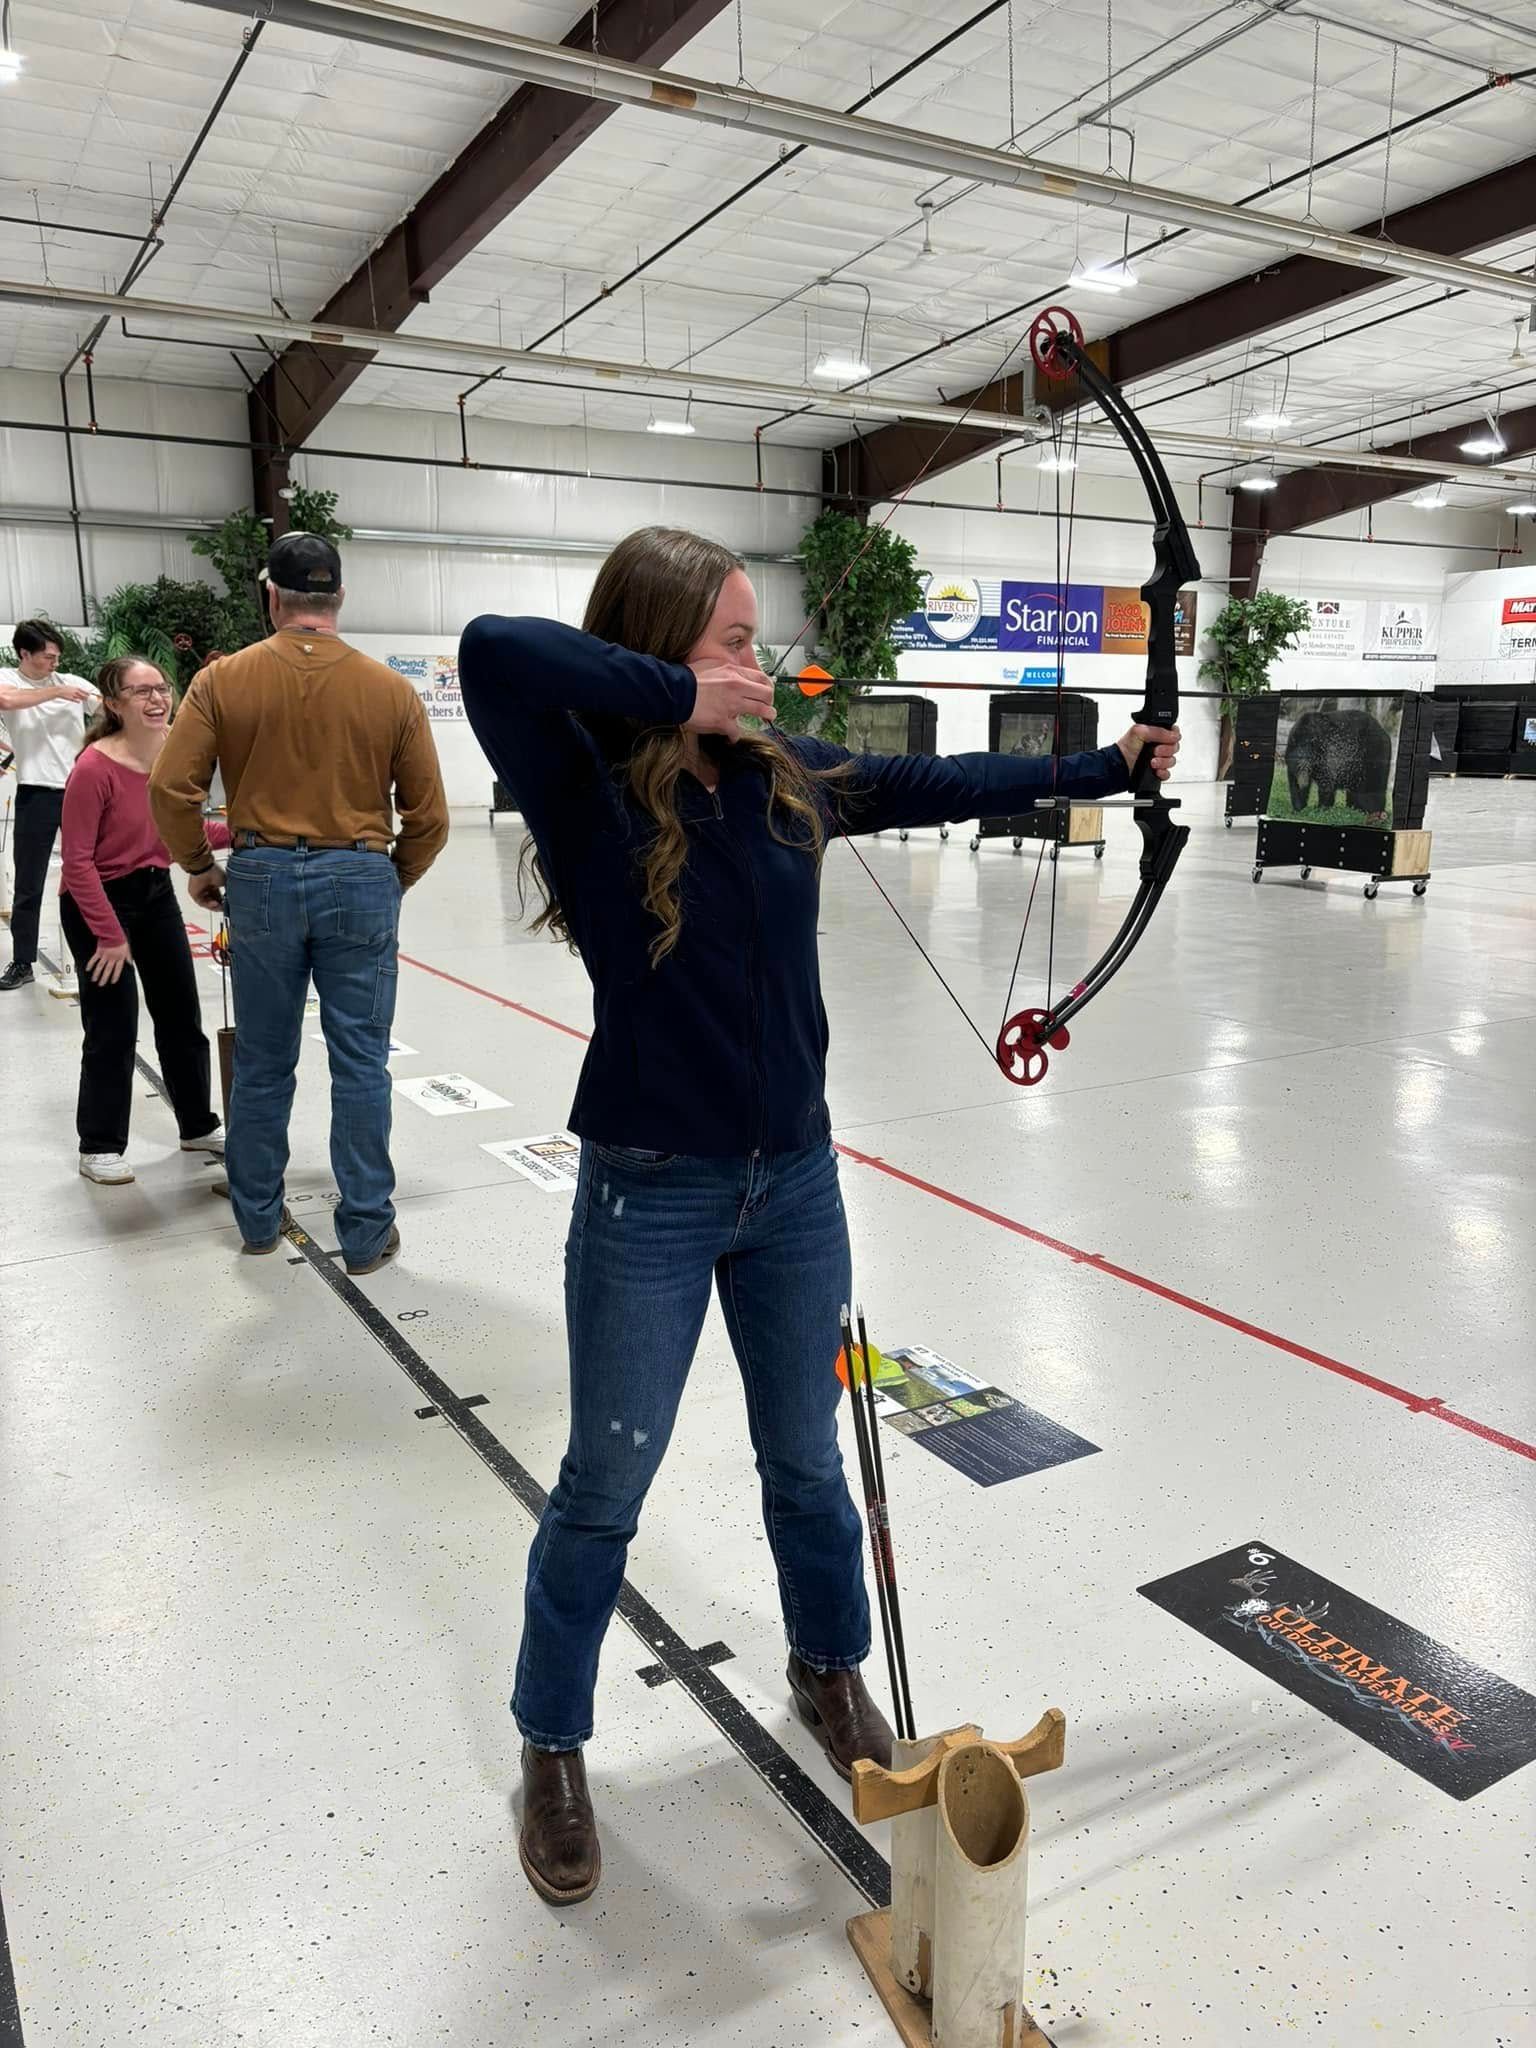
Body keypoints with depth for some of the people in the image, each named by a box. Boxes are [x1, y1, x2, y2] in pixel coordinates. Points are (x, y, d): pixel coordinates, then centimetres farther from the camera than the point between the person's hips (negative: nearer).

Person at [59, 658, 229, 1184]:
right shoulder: (95, 768, -24)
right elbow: (77, 861, -20)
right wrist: (109, 935, -20)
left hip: (156, 894, 7)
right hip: (98, 903, -7)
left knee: (182, 1016, 15)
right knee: (113, 1027, -2)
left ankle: (198, 1126, 32)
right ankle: (99, 1146, 15)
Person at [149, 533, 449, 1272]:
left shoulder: (224, 678, -2)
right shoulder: (390, 689, -1)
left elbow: (171, 787, -5)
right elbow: (428, 815, 0)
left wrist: (199, 866, 11)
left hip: (262, 879, 1)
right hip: (361, 881, -1)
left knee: (262, 1064, 13)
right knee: (361, 1065, 6)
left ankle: (259, 1219, 27)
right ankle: (367, 1233, 13)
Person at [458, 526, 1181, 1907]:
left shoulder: (786, 777, 1)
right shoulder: (591, 791, -15)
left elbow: (942, 786, 13)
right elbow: (495, 652, -33)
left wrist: (1108, 766, 19)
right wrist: (674, 696, -25)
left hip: (794, 1178, 5)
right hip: (653, 1193, -4)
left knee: (807, 1463, 21)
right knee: (605, 1488, 11)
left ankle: (831, 1672, 48)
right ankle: (552, 1748, 35)